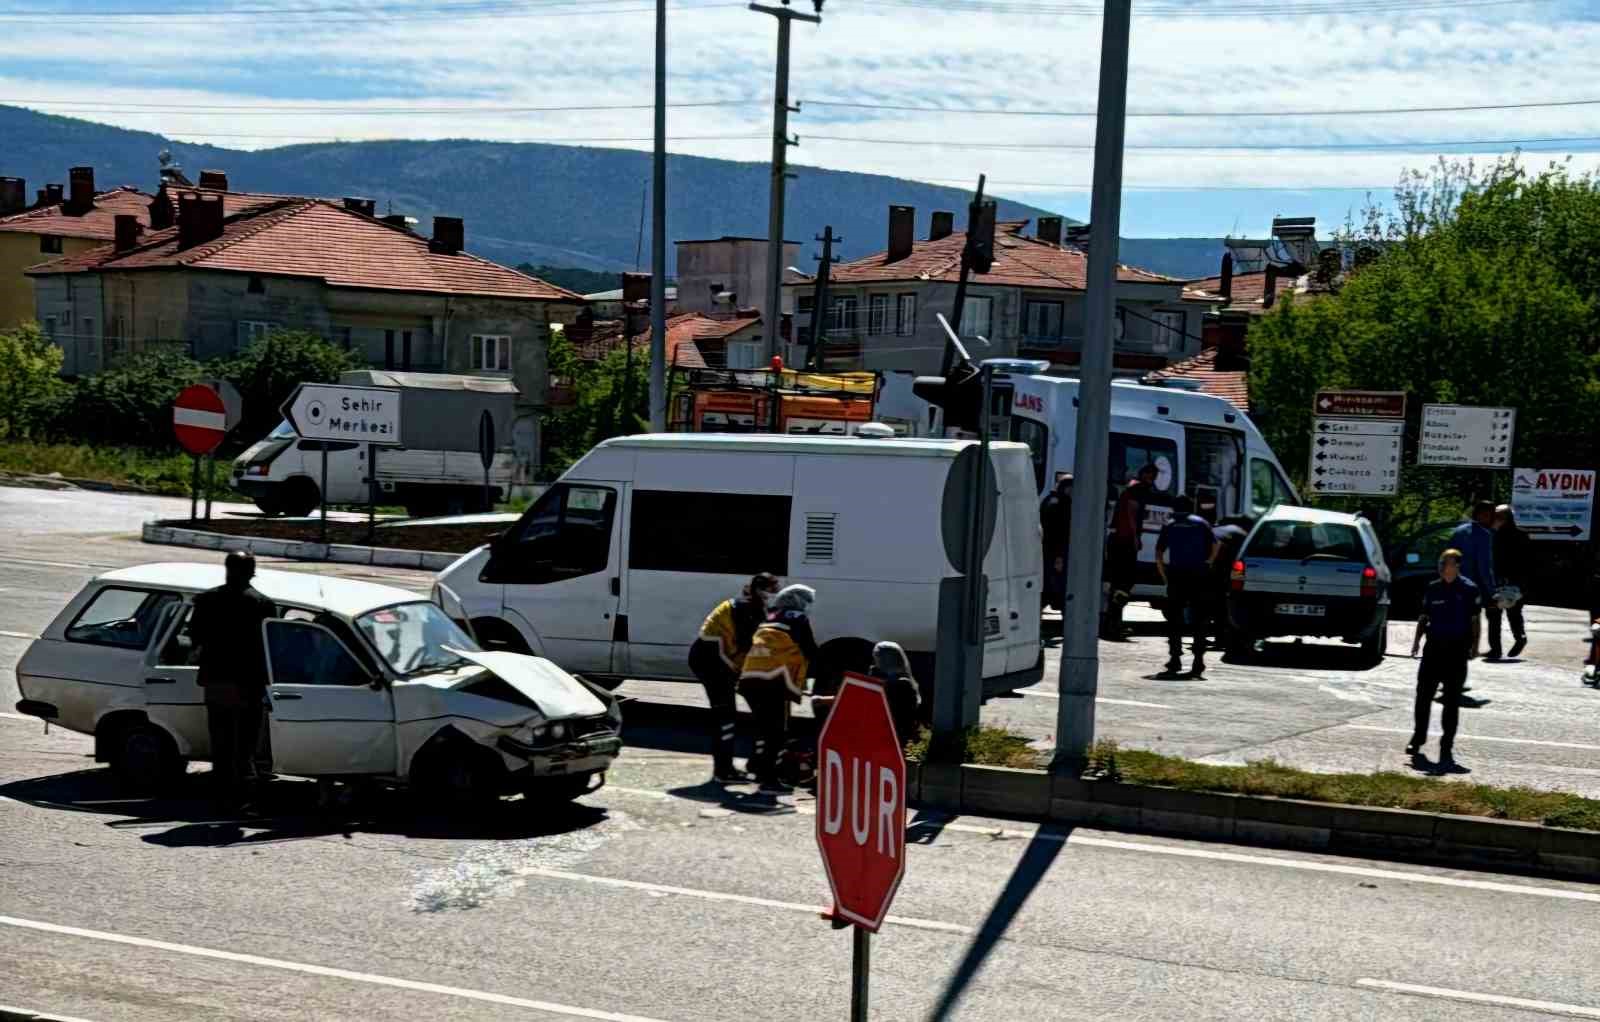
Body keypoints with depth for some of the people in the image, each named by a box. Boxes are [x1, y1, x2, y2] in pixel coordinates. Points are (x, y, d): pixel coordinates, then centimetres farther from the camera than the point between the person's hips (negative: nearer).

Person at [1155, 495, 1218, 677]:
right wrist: (1207, 564, 8)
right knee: (1199, 620, 6)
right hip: (1199, 576, 0)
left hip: (1176, 575, 0)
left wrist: (1165, 578, 8)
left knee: (1174, 619, 9)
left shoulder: (1169, 526, 13)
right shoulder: (1202, 523, 12)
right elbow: (1215, 547, -1)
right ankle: (1198, 660, 0)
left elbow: (1158, 555, 4)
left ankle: (1175, 659, 4)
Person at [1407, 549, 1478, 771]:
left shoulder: (1469, 589, -3)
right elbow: (1424, 617, 12)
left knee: (1452, 701, 3)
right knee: (1424, 694, 3)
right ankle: (1418, 738, 18)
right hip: (1433, 647, 3)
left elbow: (1475, 619, 1)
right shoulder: (1433, 588, 6)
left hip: (1457, 649, -3)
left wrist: (1474, 645, -3)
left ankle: (1446, 747, 10)